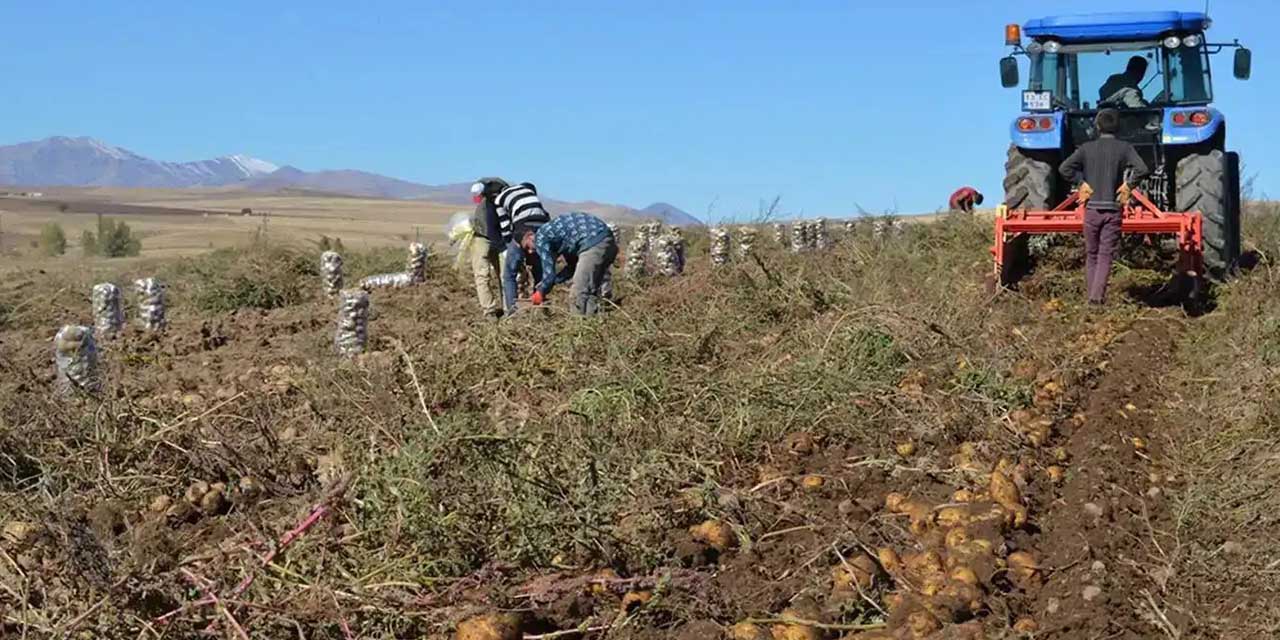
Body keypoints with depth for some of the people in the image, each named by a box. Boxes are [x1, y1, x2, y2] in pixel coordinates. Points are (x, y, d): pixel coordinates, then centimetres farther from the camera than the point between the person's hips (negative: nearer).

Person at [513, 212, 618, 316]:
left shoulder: (540, 238, 2)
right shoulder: (554, 231, 28)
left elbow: (549, 273, -2)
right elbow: (573, 266, 32)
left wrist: (540, 293, 14)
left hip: (594, 243, -10)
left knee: (578, 296, -4)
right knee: (592, 291, 19)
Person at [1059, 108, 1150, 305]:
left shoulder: (1087, 148, 3)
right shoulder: (1124, 148, -1)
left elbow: (1064, 168, -9)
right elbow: (1142, 169, -16)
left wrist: (1080, 183, -1)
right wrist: (1128, 185, -3)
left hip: (1091, 208, 1)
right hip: (1113, 209, -1)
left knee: (1091, 255, 13)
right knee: (1106, 255, -1)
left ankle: (1092, 294, 14)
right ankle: (1097, 296, -13)